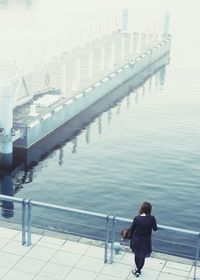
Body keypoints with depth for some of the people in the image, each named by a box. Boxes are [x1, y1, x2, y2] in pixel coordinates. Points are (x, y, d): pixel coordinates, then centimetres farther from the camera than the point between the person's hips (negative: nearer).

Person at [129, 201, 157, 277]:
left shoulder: (136, 218, -21)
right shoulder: (152, 218, -21)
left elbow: (132, 229, -10)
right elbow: (155, 228, -9)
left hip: (136, 240, 1)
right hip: (146, 241, -1)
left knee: (137, 255, 25)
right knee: (142, 256, 18)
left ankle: (137, 268, 45)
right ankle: (138, 271, 31)